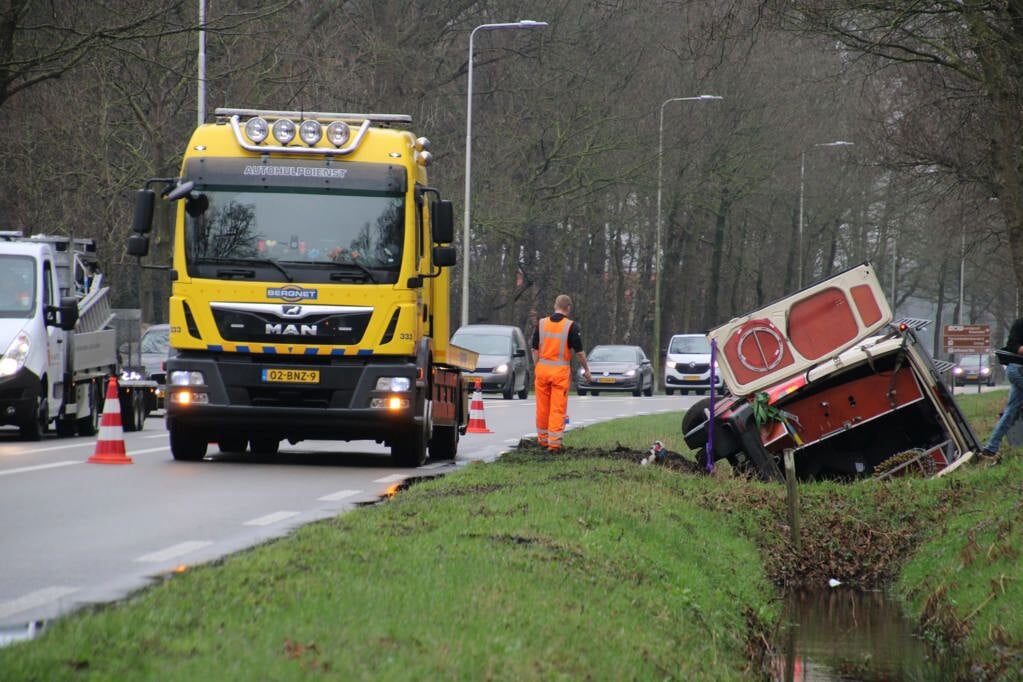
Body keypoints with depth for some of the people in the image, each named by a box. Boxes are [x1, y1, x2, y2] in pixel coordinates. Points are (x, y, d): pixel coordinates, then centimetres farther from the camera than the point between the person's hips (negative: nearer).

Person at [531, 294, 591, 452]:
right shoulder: (571, 326, -7)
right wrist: (586, 369, 8)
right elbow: (579, 351, -5)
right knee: (558, 409, -1)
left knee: (542, 407, 13)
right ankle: (554, 442, -4)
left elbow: (535, 349, 7)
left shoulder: (541, 324, 3)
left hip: (542, 368, 3)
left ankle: (543, 439, 24)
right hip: (561, 371, -3)